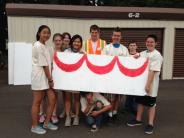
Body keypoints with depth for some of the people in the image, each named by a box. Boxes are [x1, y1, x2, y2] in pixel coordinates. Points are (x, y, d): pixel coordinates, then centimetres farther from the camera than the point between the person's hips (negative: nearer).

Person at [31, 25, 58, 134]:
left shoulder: (45, 46, 13)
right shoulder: (38, 46, -14)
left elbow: (49, 64, 11)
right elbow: (44, 65, -16)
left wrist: (50, 78, 3)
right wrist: (50, 79, -13)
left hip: (46, 76, 8)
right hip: (39, 76, -8)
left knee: (52, 99, 6)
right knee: (37, 102, 2)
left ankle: (47, 123, 20)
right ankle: (34, 126, 15)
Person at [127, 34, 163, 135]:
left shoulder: (157, 55, -12)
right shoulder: (142, 53, 7)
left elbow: (152, 71, -19)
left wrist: (148, 84, -24)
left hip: (151, 83, -6)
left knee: (151, 104, 6)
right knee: (140, 101, 15)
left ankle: (150, 124, 16)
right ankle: (138, 120, 30)